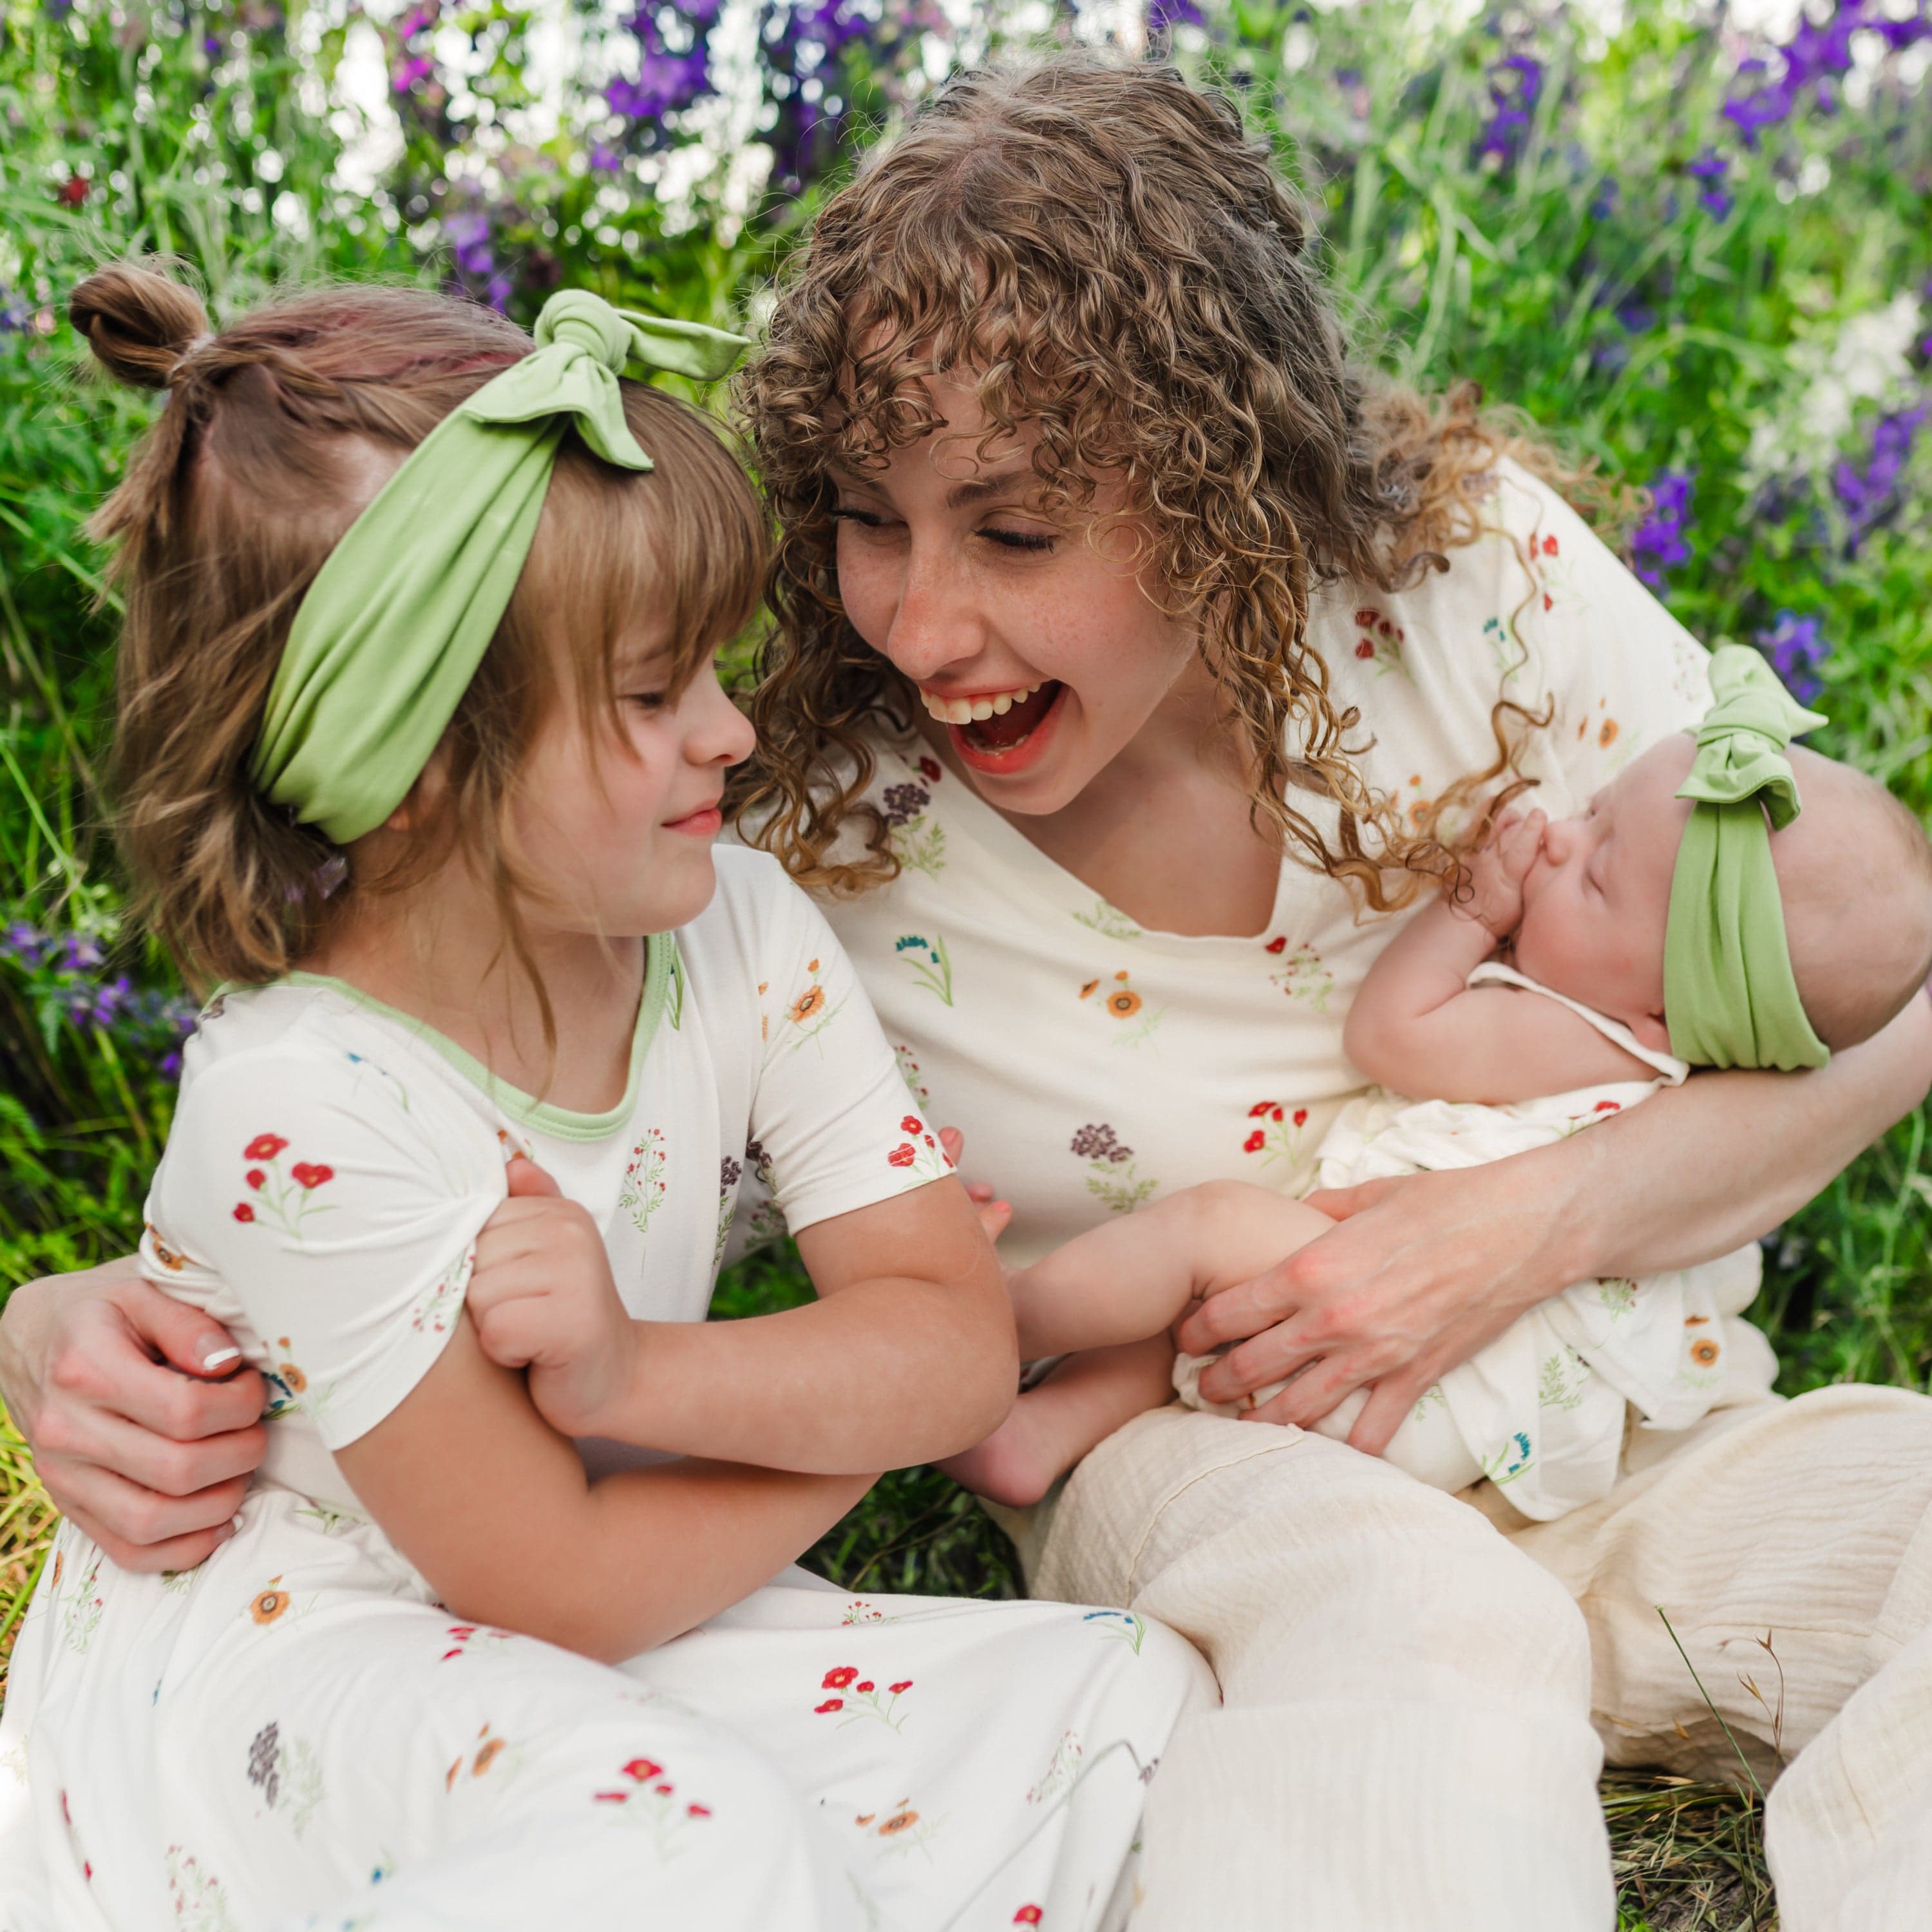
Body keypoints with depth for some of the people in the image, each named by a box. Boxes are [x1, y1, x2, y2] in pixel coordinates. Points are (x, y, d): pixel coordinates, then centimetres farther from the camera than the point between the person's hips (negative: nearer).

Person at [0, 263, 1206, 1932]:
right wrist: (851, 1400, -8)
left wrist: (641, 1371, -27)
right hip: (282, 1659, -6)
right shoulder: (305, 1114, -27)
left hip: (603, 1629, 7)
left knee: (1138, 1694, -10)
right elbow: (560, 1589, -19)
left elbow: (962, 1342, -10)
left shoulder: (740, 932, -8)